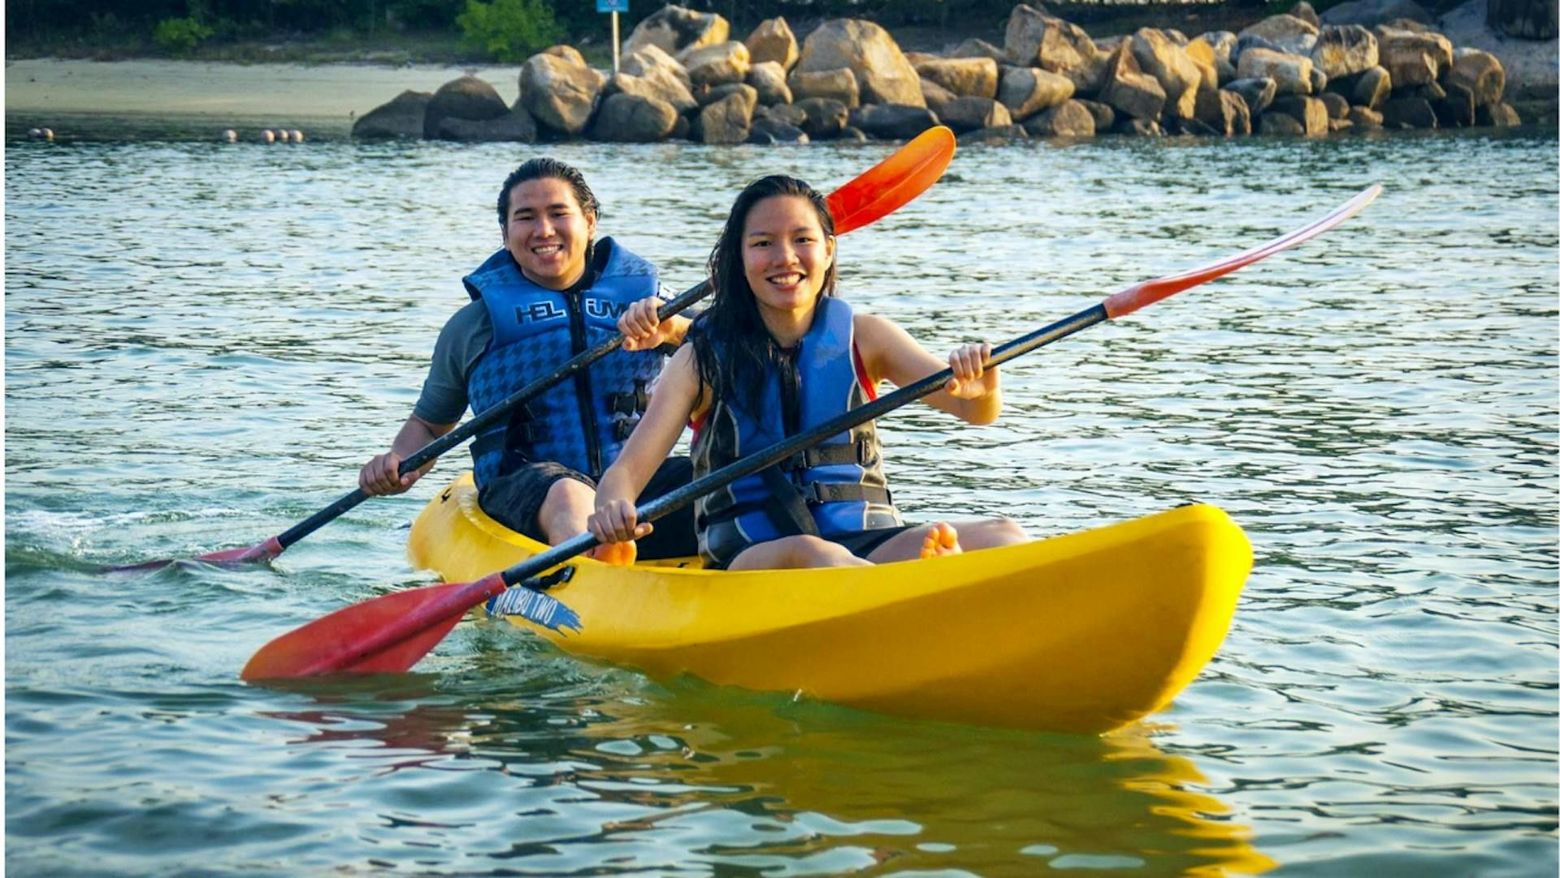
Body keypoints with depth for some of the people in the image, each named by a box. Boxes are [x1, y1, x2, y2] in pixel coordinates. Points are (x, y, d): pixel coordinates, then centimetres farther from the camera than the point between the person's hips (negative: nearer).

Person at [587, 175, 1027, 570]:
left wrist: (982, 391, -26)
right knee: (810, 554, -39)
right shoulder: (704, 359, 5)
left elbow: (977, 411, 0)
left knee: (1003, 537, -26)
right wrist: (613, 511, -27)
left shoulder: (862, 338, 10)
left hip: (868, 546, 3)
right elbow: (626, 472, -2)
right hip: (746, 558, -2)